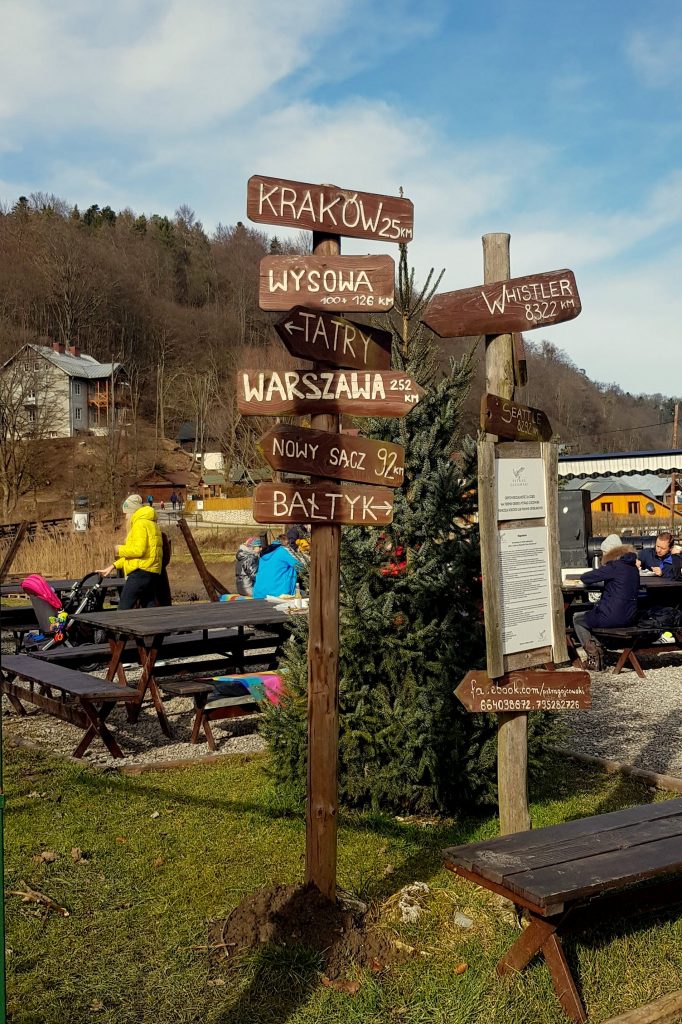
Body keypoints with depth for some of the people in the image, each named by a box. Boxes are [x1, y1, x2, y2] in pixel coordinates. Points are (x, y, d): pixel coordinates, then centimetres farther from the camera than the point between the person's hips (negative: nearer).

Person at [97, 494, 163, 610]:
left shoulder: (140, 523, -7)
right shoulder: (150, 523, 24)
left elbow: (138, 550, -20)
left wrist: (120, 550, -4)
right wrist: (113, 566, 21)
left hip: (141, 572, -10)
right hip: (153, 573, 10)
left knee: (123, 609, -7)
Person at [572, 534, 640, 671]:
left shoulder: (614, 567, -17)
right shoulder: (633, 567, 8)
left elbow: (585, 578, -15)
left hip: (613, 617, -8)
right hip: (630, 617, 8)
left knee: (577, 619, 17)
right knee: (592, 615, 34)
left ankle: (594, 656, 9)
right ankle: (598, 651, 31)